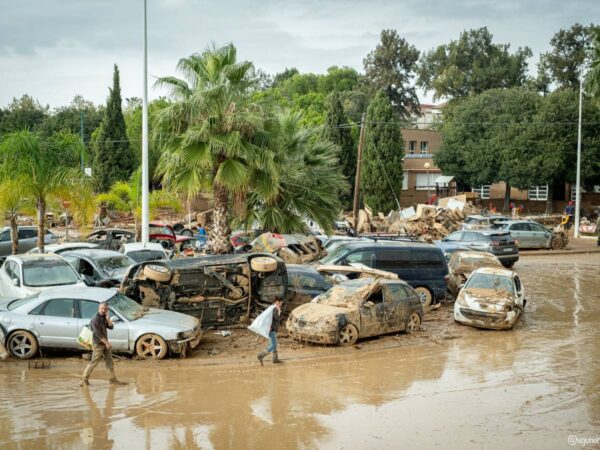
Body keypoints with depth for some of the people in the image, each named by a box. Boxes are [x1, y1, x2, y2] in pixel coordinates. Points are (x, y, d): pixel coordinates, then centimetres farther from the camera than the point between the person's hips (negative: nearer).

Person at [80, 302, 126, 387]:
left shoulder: (104, 318, 10)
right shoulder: (95, 319, -16)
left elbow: (111, 327, 3)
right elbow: (98, 333, -20)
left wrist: (108, 319, -11)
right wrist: (107, 343, -19)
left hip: (105, 343, 8)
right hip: (98, 344, -8)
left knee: (109, 361, 9)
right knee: (94, 362, -6)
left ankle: (113, 379, 15)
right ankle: (84, 379, 2)